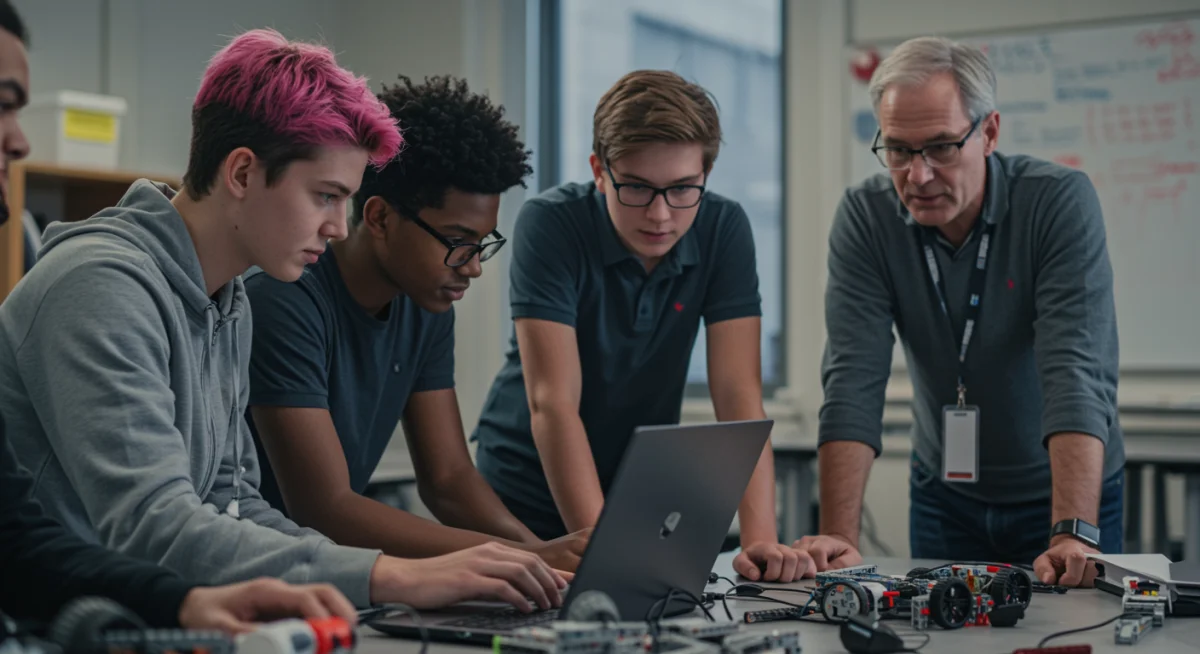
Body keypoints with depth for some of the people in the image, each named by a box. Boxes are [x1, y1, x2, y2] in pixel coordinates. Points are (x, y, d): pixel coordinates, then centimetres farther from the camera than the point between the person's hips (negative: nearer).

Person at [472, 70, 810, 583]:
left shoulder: (723, 229, -9)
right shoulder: (550, 224, -18)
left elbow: (738, 394, -14)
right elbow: (553, 402, -24)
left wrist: (760, 537, -27)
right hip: (532, 499, -2)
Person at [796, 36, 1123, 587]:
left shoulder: (1060, 201, -18)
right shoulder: (865, 217, -12)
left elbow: (1077, 372, -27)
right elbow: (854, 381, -19)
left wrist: (1075, 533, -38)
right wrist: (838, 537, -30)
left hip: (1064, 490, -2)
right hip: (945, 495, 2)